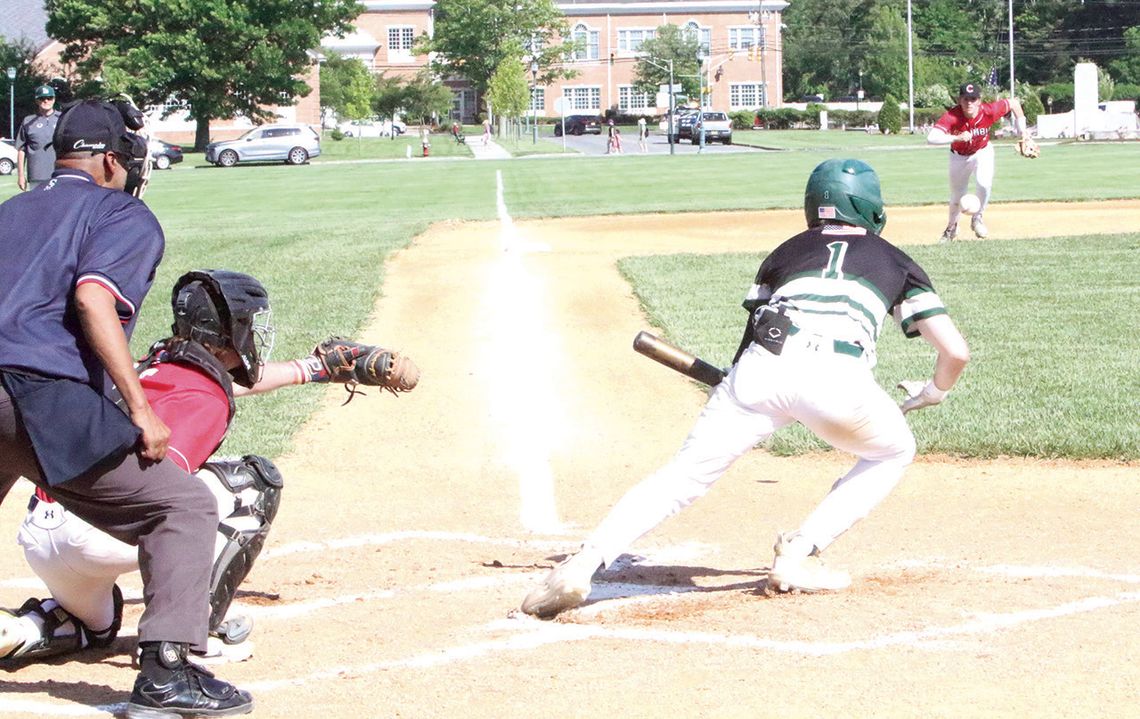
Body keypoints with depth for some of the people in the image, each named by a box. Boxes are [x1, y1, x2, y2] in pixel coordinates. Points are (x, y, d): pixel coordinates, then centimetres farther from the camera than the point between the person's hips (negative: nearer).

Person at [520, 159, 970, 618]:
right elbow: (955, 351, 20)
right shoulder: (896, 261, 28)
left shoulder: (787, 251, 33)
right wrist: (933, 393, 41)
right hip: (837, 376, -2)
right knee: (894, 452, 26)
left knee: (685, 474, 4)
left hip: (760, 367, 2)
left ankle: (584, 563, -16)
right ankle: (799, 558, 12)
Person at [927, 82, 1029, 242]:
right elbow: (931, 138, -49)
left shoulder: (989, 111, -30)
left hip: (982, 152, 0)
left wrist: (1023, 130, -11)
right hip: (959, 156, 0)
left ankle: (977, 219, 5)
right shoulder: (951, 116, -36)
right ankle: (951, 228, 42)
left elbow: (1014, 103, -12)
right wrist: (957, 138, -61)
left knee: (985, 184, -24)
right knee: (957, 197, 10)